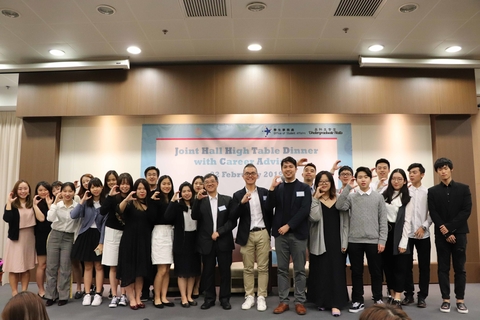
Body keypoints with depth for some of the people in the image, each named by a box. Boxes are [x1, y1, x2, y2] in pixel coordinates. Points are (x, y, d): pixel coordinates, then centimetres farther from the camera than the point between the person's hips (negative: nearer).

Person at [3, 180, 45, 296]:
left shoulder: (32, 203, 4)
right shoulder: (12, 204, -3)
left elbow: (41, 218, -10)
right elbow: (7, 219, -23)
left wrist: (35, 205, -8)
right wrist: (8, 202, -20)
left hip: (29, 238, 3)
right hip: (15, 239, -3)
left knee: (27, 267, 10)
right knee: (14, 268, 2)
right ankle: (15, 294, 13)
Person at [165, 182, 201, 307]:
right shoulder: (177, 206, -5)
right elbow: (167, 217, -24)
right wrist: (173, 200, -25)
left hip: (194, 240, 4)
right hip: (181, 241, -3)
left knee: (193, 270, 11)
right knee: (182, 271, 5)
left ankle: (189, 296, 24)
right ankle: (183, 298, 14)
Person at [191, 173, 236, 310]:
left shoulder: (227, 200, 3)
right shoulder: (201, 200, 5)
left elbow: (232, 221, -2)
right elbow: (194, 217, -9)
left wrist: (219, 232, -12)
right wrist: (197, 200, -20)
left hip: (224, 241, 0)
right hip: (207, 242, 1)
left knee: (225, 271, 7)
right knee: (208, 271, 8)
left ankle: (225, 298, 20)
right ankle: (209, 298, 22)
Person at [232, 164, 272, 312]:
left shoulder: (265, 192, 4)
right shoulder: (238, 195, 1)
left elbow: (270, 212, 5)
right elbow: (234, 216, -9)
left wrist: (269, 230, 0)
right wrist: (242, 202, -23)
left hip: (262, 234, 0)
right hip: (246, 235, 0)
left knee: (263, 267, 5)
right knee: (248, 268, 8)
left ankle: (261, 297, 14)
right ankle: (249, 296, 19)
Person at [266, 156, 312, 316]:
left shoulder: (304, 188, 2)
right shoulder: (278, 188, 8)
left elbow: (305, 210, -8)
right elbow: (269, 207, -2)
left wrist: (288, 226, -13)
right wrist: (272, 188, -13)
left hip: (298, 233, -2)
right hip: (280, 234, 2)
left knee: (299, 270, 6)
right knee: (282, 269, 8)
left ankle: (300, 302, 17)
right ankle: (283, 301, 18)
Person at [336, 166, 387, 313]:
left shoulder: (378, 197, 3)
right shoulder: (351, 197, 4)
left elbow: (383, 220, 2)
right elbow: (339, 206, -15)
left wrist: (382, 240, -4)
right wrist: (347, 187, -14)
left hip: (373, 241, 0)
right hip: (354, 241, 1)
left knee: (375, 272, 10)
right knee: (356, 272, 8)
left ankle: (378, 299, 27)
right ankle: (358, 301, 19)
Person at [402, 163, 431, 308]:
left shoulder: (428, 192, 3)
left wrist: (423, 227, -9)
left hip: (423, 234, 0)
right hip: (407, 234, 0)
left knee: (424, 266, 5)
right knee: (407, 265, 6)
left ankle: (422, 296, 16)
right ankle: (409, 295, 17)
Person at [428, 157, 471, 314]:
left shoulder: (463, 188, 5)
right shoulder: (433, 191, 5)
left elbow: (466, 211, -4)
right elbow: (433, 214, -1)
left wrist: (449, 227, -12)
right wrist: (445, 232, -11)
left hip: (459, 233, 0)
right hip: (441, 235, 0)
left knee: (459, 267, 5)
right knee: (443, 268, 4)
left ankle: (460, 300, 14)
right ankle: (446, 299, 11)